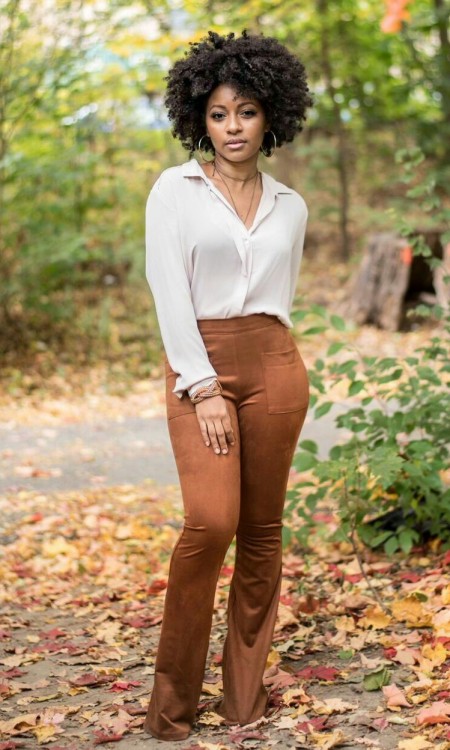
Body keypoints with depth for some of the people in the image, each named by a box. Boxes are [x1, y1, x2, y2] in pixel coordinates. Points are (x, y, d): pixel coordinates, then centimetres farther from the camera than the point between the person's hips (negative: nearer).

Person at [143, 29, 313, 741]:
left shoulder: (290, 206, 12)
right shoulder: (174, 189, 2)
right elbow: (170, 294, -7)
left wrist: (265, 366, 10)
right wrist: (204, 388, -14)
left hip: (274, 365, 4)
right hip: (197, 364, -3)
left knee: (262, 528, 4)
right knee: (211, 521, -17)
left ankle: (245, 693, 15)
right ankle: (172, 695, -2)